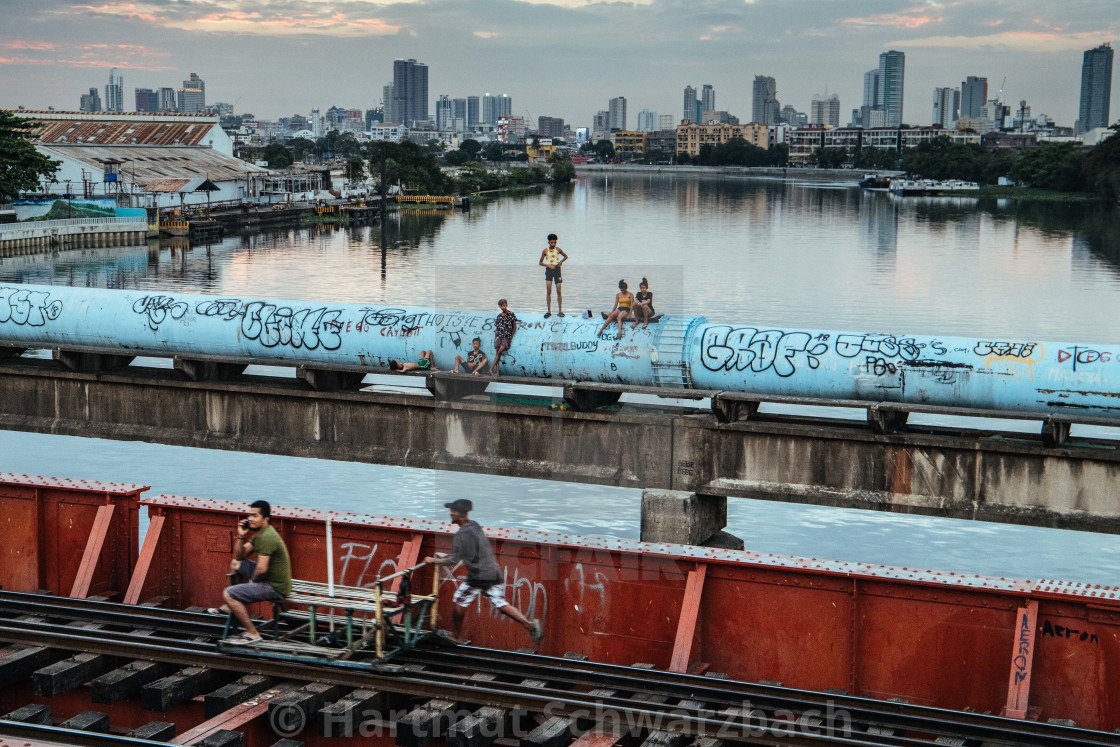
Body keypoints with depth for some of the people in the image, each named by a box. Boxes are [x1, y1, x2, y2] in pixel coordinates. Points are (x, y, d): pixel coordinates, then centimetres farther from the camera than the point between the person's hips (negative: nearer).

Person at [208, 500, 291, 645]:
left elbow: (261, 569, -28)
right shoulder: (259, 534, 11)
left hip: (276, 588, -11)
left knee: (228, 594, -17)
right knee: (236, 564, 24)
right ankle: (231, 606, 30)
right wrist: (241, 536, 0)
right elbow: (239, 556, 16)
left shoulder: (266, 537, -22)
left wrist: (253, 580, -8)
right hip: (270, 579, 11)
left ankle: (252, 633, -11)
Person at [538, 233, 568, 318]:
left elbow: (566, 256, 18)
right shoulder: (545, 251, 0)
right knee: (548, 291, -4)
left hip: (557, 269, 0)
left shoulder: (558, 249, 2)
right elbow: (540, 262, 5)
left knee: (559, 291, -1)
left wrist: (561, 261, -2)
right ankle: (548, 311, 1)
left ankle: (560, 311, 5)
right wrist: (548, 265, -12)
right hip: (548, 270, 0)